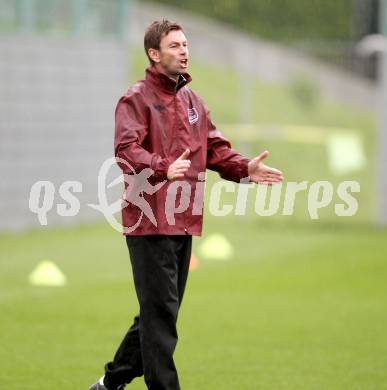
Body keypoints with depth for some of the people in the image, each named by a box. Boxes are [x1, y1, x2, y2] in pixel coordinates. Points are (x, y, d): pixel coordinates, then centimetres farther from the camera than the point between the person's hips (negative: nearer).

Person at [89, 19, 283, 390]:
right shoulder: (136, 99, -7)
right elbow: (127, 150, -21)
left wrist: (244, 168, -2)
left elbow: (215, 149, 17)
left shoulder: (192, 101, 18)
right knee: (160, 312, -9)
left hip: (184, 222, 8)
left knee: (160, 312, 14)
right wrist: (163, 168, -38)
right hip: (150, 222, -8)